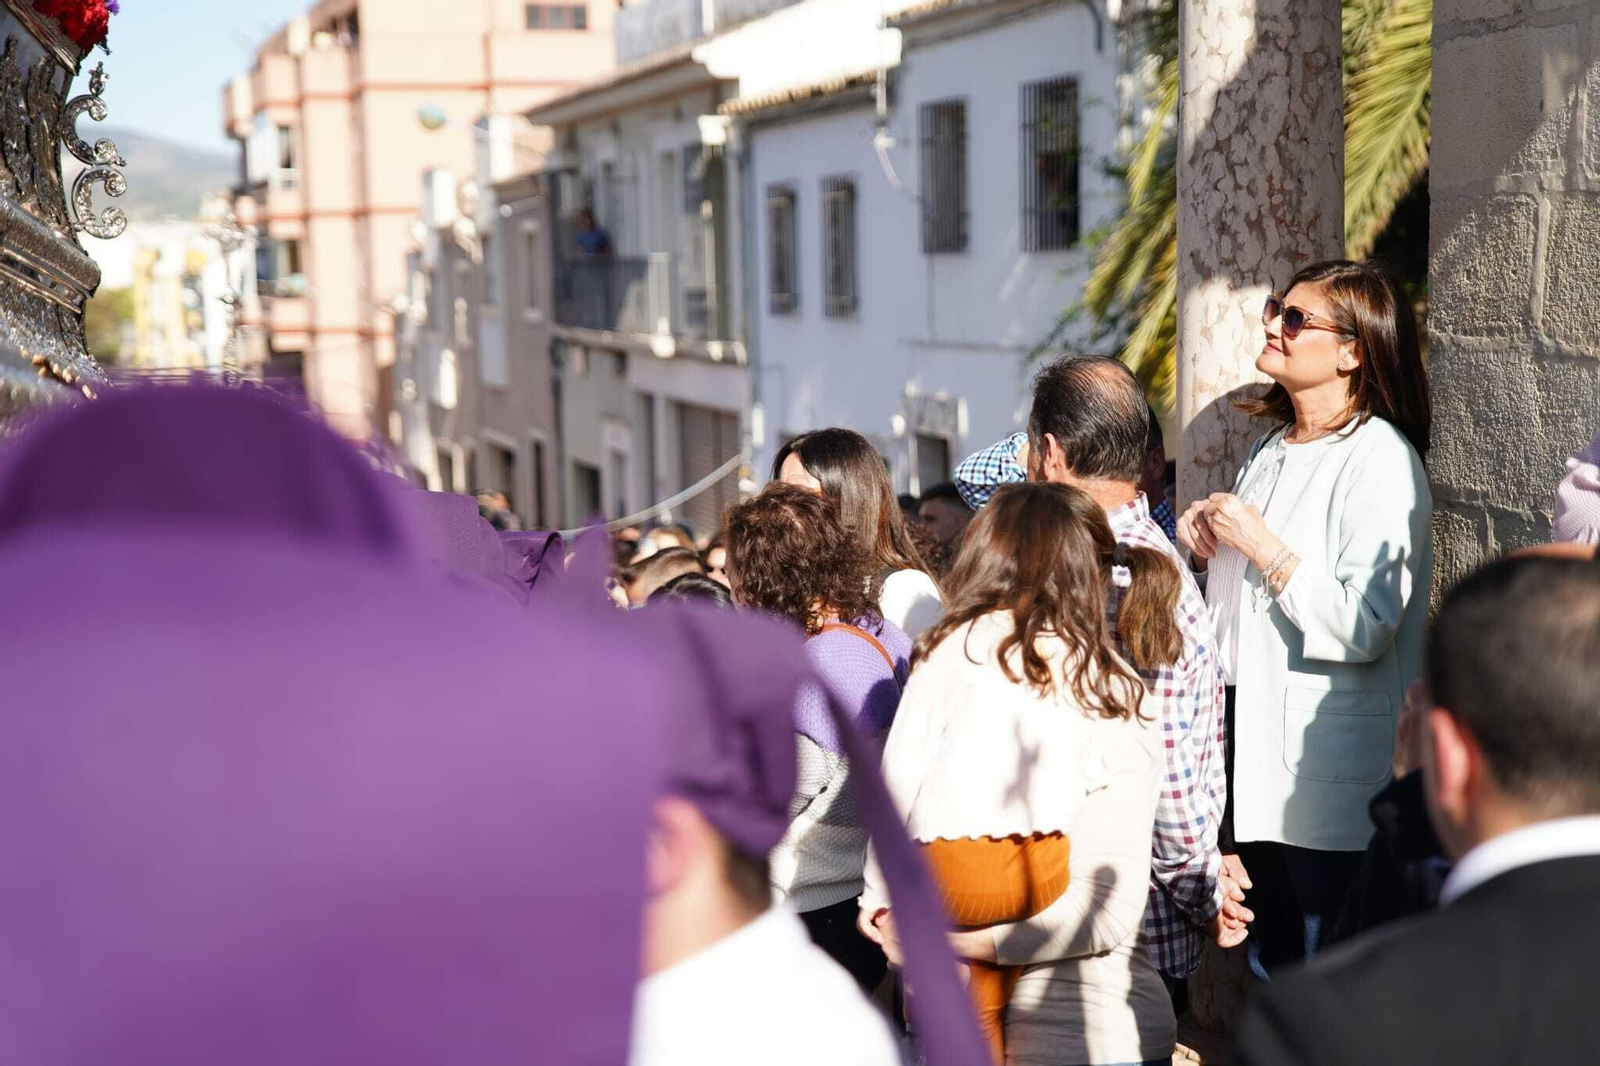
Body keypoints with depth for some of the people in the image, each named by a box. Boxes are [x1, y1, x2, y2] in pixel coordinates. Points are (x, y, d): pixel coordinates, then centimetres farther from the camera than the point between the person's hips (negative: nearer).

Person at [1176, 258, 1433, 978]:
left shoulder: (1381, 461, -13)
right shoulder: (1270, 450, 13)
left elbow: (1364, 627, -22)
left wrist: (1263, 548, -16)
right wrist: (1209, 548, 5)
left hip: (1332, 776, -8)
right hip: (1259, 756, 8)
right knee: (1271, 970, 17)